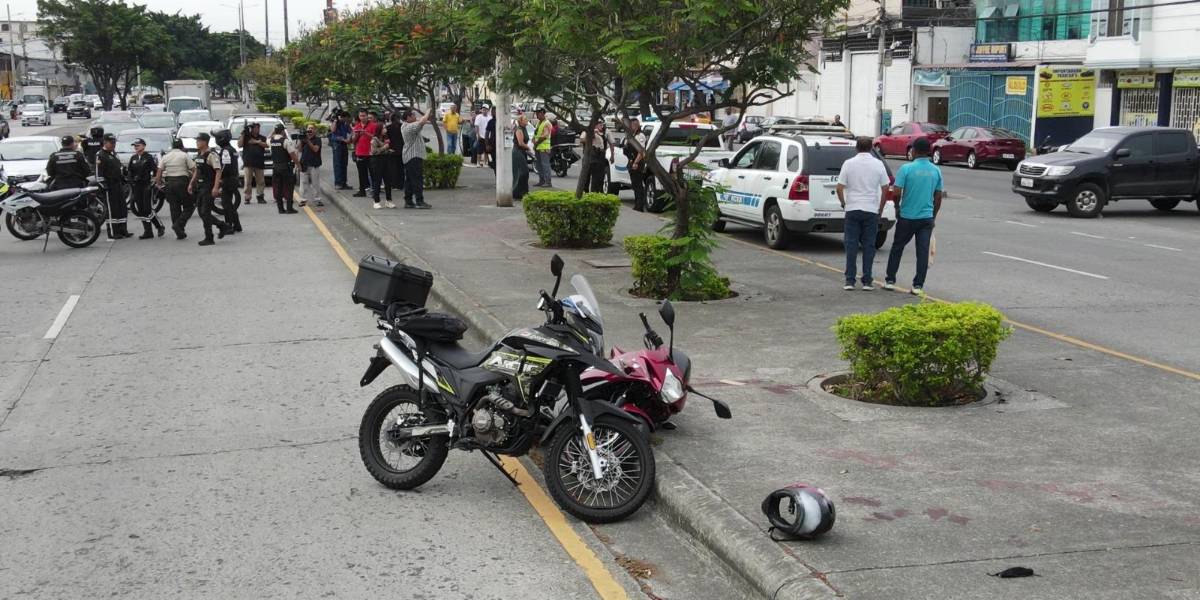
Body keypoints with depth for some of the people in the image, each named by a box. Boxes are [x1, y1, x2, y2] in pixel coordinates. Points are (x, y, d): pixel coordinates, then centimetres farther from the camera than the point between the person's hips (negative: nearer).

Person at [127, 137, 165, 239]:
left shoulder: (149, 157, -5)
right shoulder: (133, 158, 13)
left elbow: (155, 171, -9)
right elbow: (130, 172, 17)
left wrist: (152, 183, -17)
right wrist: (131, 183, 4)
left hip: (147, 186, -6)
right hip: (137, 187, 6)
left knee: (148, 209, -10)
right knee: (141, 210, 4)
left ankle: (160, 226, 9)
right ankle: (148, 232, 9)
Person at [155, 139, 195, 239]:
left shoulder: (165, 157, 9)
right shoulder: (184, 155, -2)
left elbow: (158, 173, 4)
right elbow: (194, 170, -8)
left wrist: (158, 183, 15)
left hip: (169, 183, 4)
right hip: (182, 182, -4)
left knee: (174, 208, 9)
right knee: (189, 206, 4)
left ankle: (180, 233, 9)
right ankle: (178, 225, -16)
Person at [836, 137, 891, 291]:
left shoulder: (848, 164, -3)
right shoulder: (878, 164, 0)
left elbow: (839, 188, -5)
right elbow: (885, 189, 1)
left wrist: (843, 204, 11)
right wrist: (880, 209, 12)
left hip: (852, 209, 0)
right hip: (871, 210, 1)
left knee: (851, 245, 4)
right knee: (869, 245, 5)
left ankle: (850, 281, 2)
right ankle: (867, 281, 6)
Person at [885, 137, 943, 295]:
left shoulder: (906, 169, -11)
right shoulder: (936, 171, 3)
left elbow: (897, 192, -14)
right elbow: (938, 197, 8)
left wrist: (897, 207, 5)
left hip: (907, 217, -3)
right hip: (927, 217, 3)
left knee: (897, 248, 12)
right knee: (923, 251, 3)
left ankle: (890, 281, 16)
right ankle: (918, 285, 2)